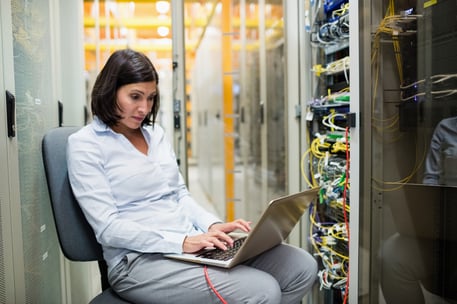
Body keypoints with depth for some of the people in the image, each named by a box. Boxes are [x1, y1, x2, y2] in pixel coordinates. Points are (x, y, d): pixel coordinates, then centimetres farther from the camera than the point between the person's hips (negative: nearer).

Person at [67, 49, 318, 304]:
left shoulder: (154, 132, 14)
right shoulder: (85, 144, -5)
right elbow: (107, 227, -14)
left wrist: (212, 225, -3)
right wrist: (181, 242, -22)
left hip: (193, 242, 7)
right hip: (140, 259, -6)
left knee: (303, 268, -7)